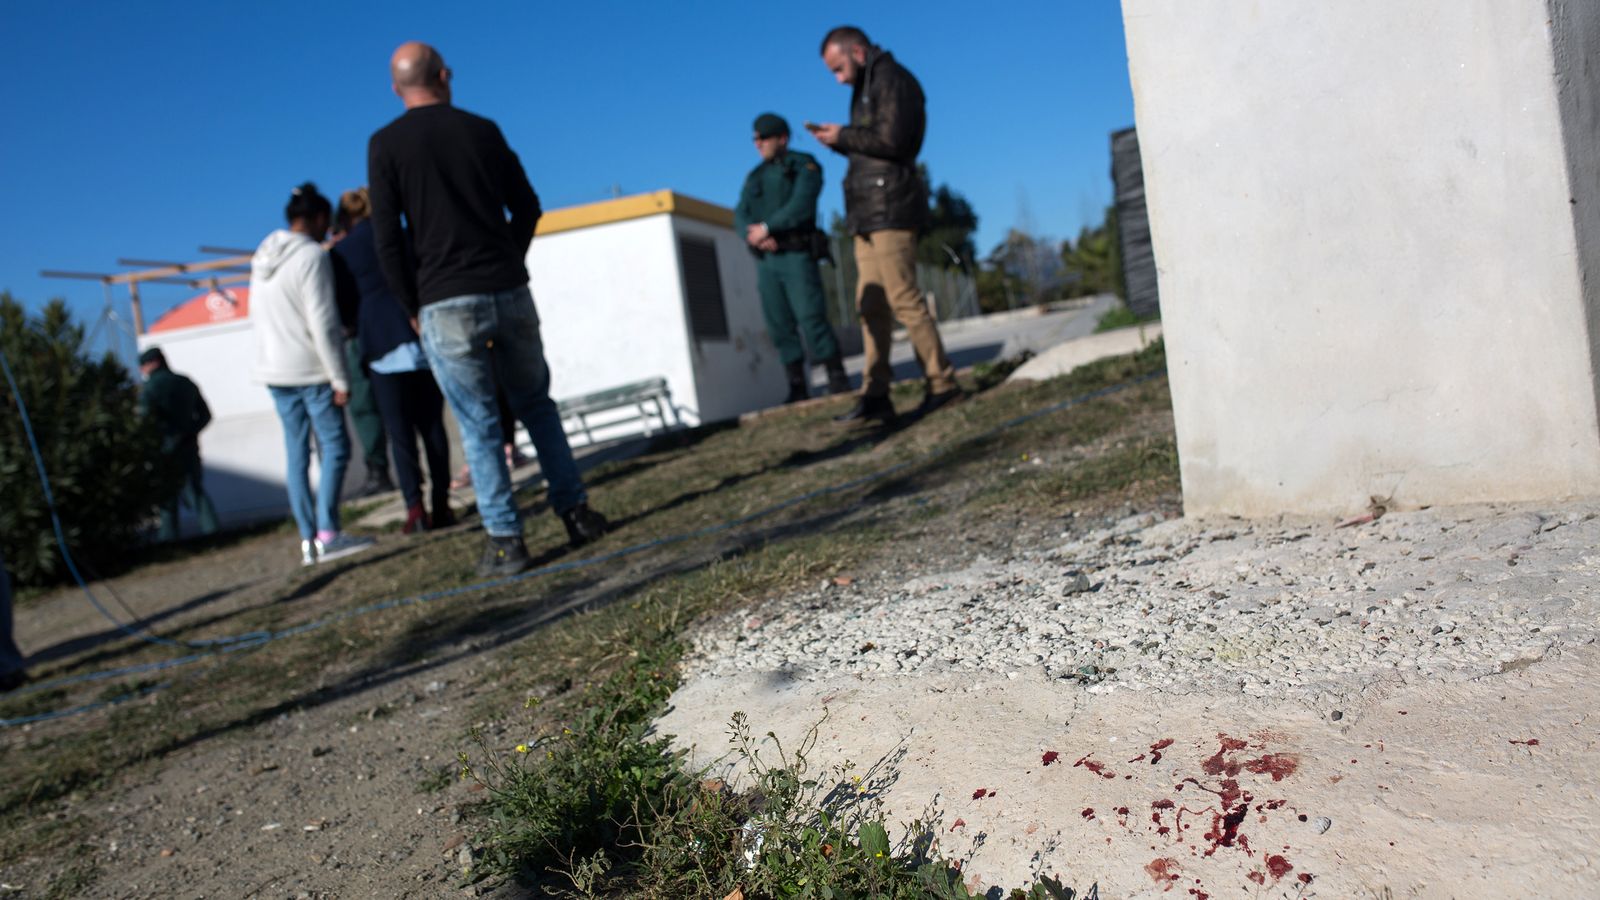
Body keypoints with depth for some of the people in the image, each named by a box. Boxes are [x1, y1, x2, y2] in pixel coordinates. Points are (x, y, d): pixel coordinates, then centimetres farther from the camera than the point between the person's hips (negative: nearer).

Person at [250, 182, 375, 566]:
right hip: (310, 371, -8)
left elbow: (257, 315, 20)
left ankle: (309, 539, 9)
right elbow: (322, 323, -17)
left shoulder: (263, 258, 13)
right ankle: (327, 533, -10)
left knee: (297, 454, 8)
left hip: (274, 370, 8)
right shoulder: (311, 256, -12)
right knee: (335, 448, -4)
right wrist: (340, 379, -15)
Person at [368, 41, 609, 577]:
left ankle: (505, 542, 5)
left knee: (478, 424, 3)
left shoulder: (386, 144, 0)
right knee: (536, 404, 16)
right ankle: (576, 512, 14)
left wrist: (413, 307, 5)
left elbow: (387, 239, -5)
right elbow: (527, 206, 11)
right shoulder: (482, 130, 8)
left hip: (445, 305, -2)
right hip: (510, 293, 3)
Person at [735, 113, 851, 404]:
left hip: (797, 256, -6)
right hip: (766, 261, 6)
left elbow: (800, 206, -17)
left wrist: (766, 228, -19)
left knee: (811, 318, -13)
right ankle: (798, 387, 4)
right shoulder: (754, 177, 18)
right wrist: (753, 235, -16)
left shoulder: (804, 166, 0)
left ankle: (838, 380, -6)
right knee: (780, 326, 1)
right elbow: (740, 217, 5)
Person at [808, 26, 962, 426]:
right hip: (869, 213, 10)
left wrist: (844, 136, -7)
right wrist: (840, 141, 5)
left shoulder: (892, 80, -5)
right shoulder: (866, 88, 24)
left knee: (903, 299, -10)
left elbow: (891, 141, -17)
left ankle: (942, 383, -3)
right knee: (871, 306, 4)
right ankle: (876, 397, 5)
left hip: (890, 209, -9)